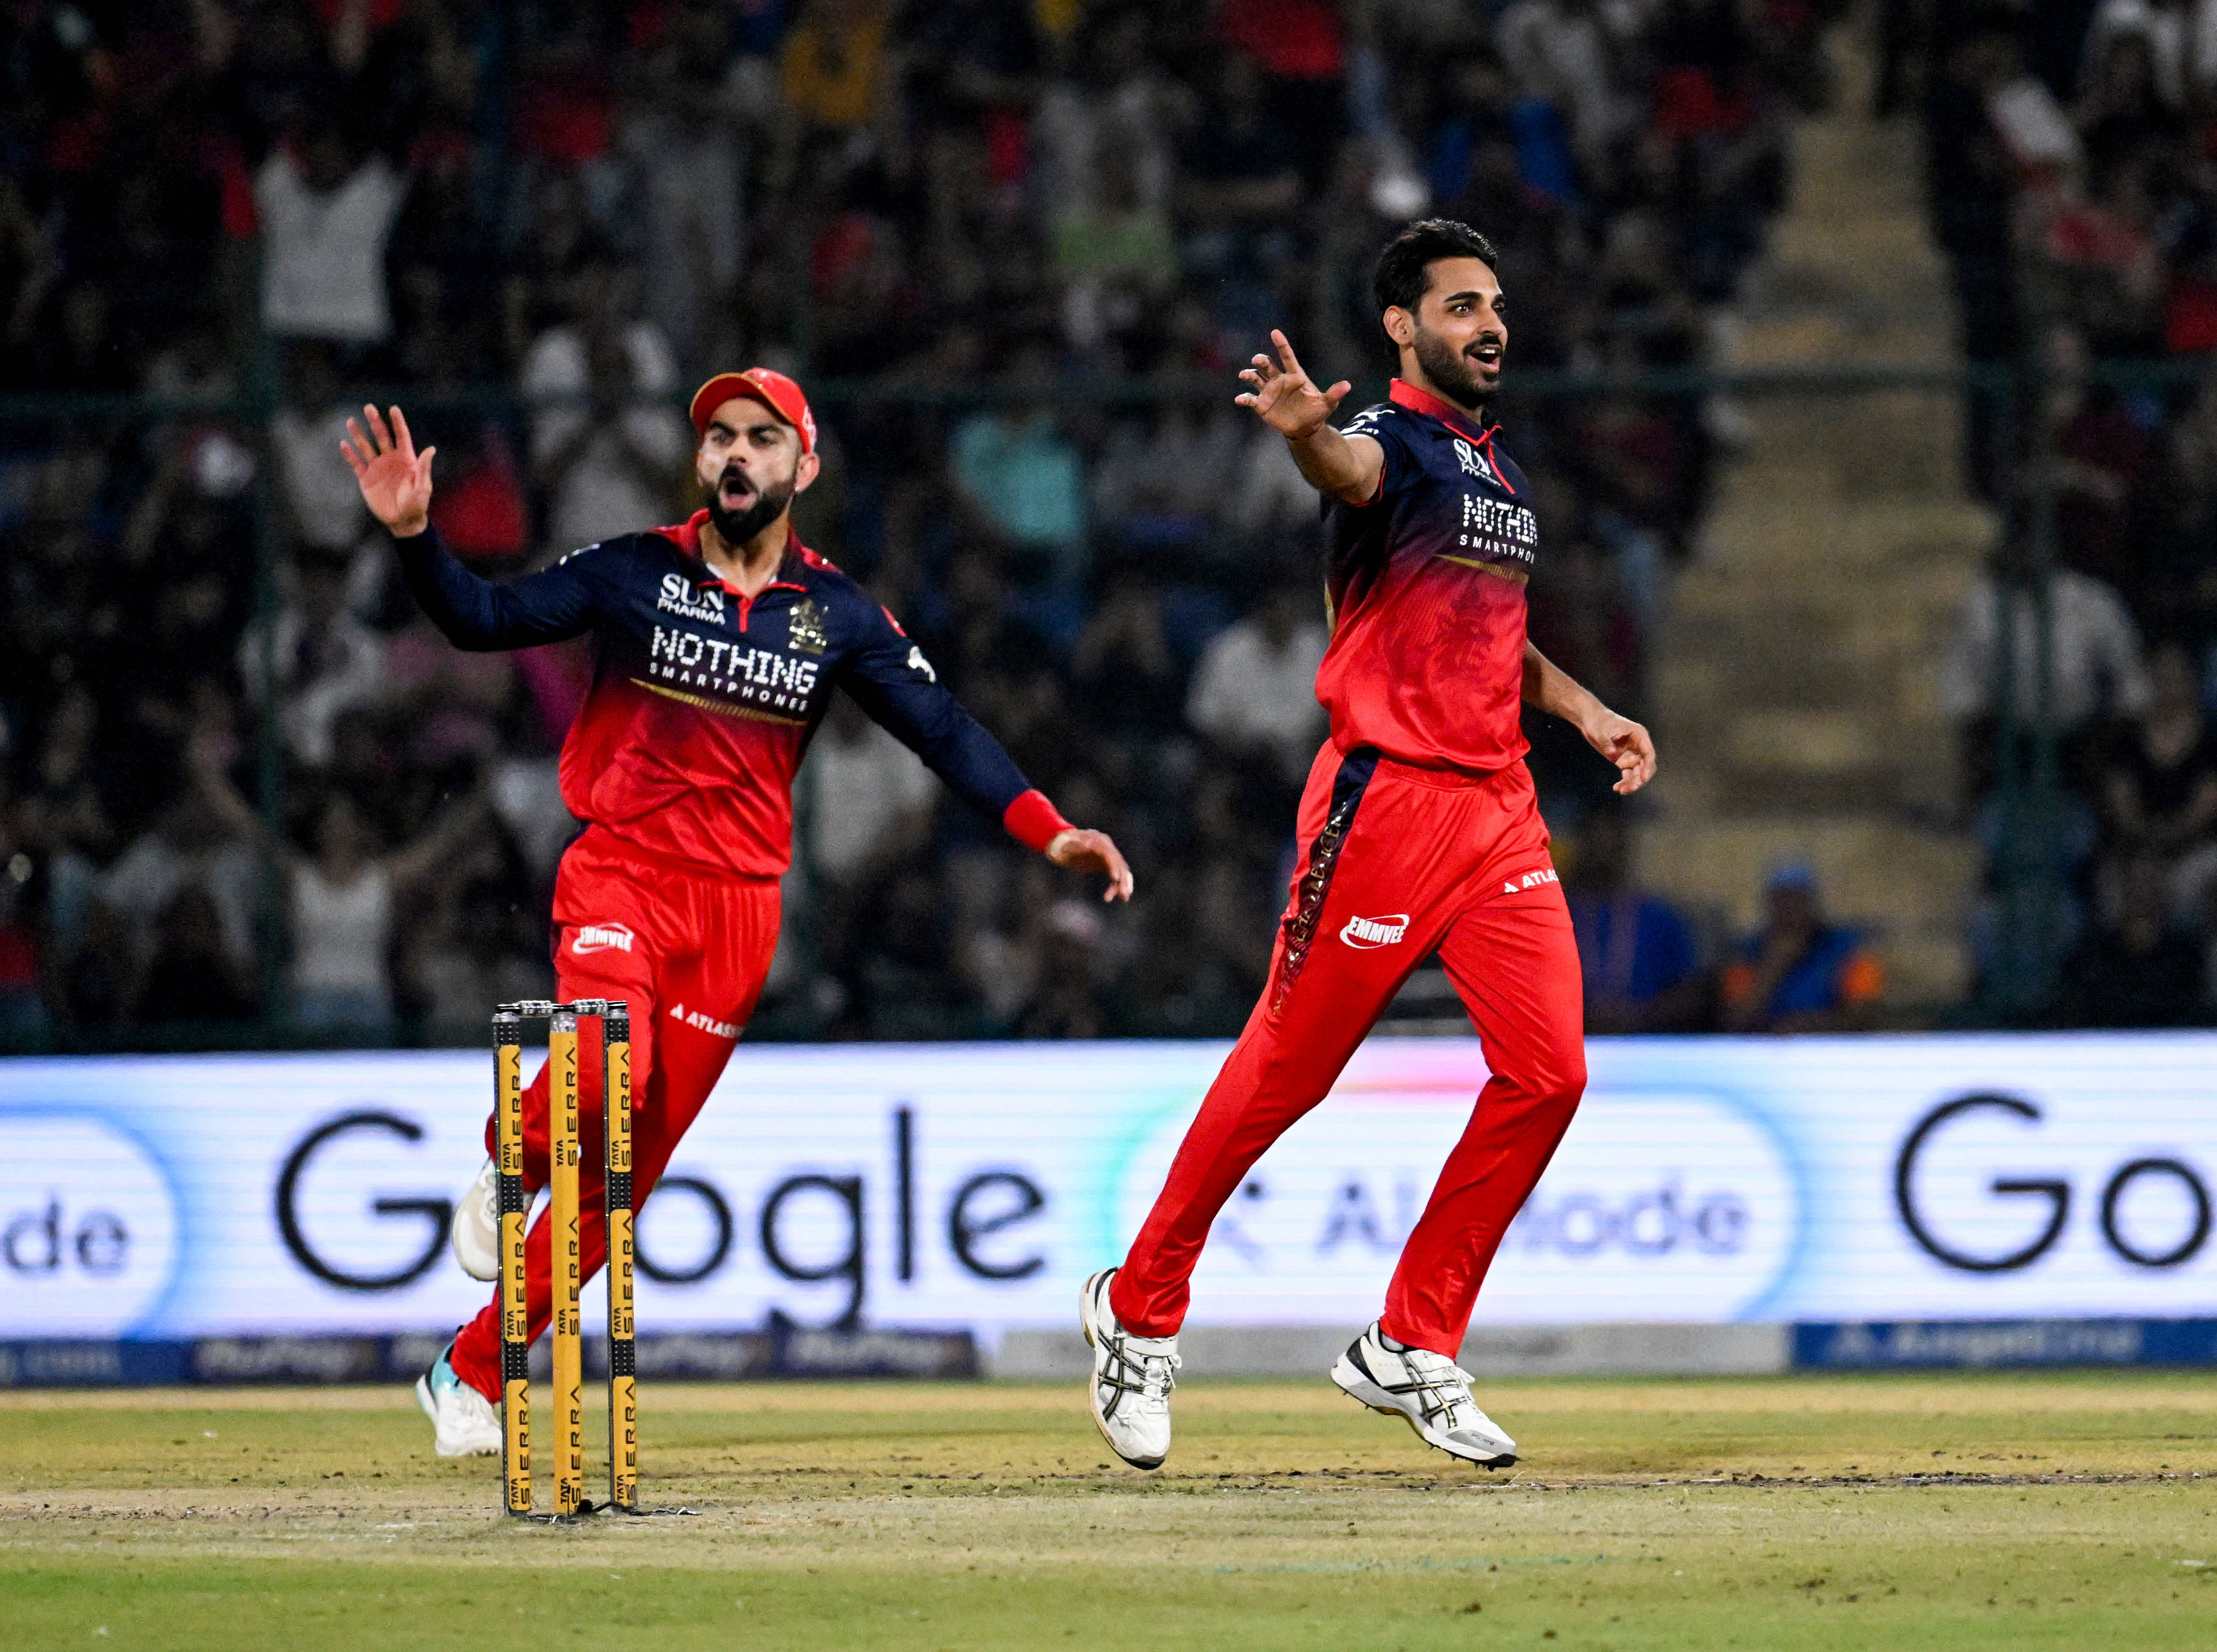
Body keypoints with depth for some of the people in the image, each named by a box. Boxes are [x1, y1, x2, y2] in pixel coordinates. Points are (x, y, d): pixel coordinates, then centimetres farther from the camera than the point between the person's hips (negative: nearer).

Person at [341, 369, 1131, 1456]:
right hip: (619, 876, -2)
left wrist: (1047, 833, -10)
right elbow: (486, 619, -4)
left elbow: (940, 729, 2)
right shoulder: (635, 573, 1)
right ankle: (510, 1166, 5)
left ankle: (470, 1375, 14)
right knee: (602, 1079, -30)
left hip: (738, 908, 2)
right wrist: (413, 536, -21)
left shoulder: (837, 614, 6)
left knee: (625, 1170, 2)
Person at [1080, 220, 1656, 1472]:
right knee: (1288, 1071, -1)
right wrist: (1306, 432, -57)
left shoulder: (1503, 469, 19)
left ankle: (1412, 1348, 7)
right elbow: (1350, 470, -34)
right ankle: (1140, 1311, 17)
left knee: (1548, 1073, -3)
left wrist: (1582, 708, 19)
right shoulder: (1392, 442, -7)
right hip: (1386, 799, -7)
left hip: (1500, 805, 7)